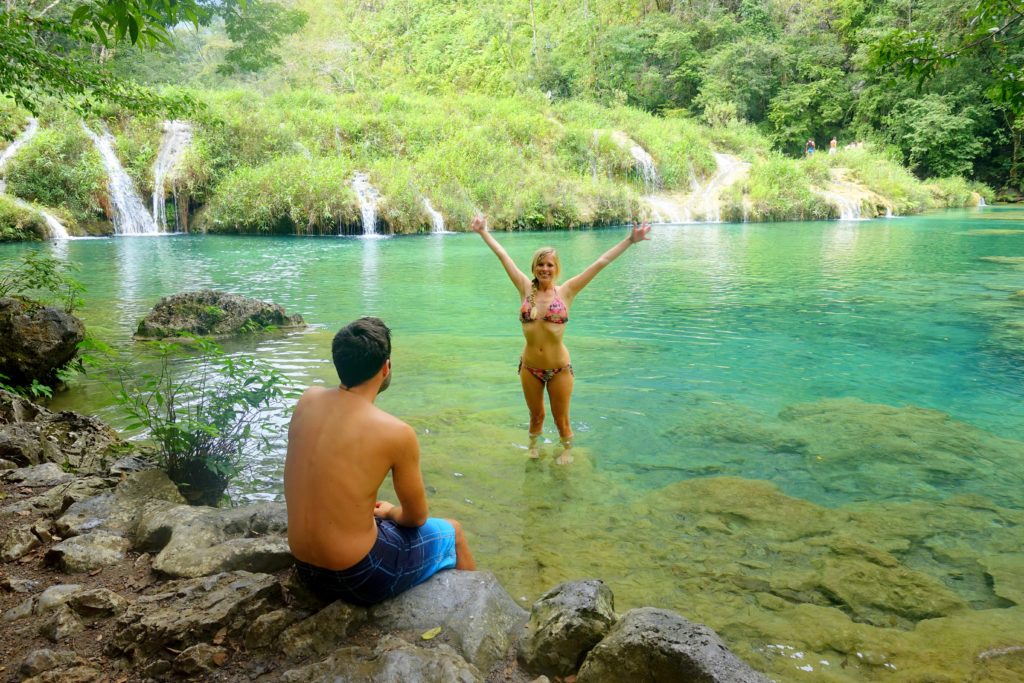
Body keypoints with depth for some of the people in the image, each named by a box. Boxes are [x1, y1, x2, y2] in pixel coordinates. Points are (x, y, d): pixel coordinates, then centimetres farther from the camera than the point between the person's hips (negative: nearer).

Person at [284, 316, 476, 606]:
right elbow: (417, 517, -5)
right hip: (358, 577, -6)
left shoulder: (308, 399, -6)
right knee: (453, 531, 21)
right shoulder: (396, 432, -22)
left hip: (305, 571, 6)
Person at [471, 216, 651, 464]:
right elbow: (503, 255, 2)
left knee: (561, 419, 14)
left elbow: (601, 262, -9)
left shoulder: (566, 292, -7)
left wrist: (630, 240, -9)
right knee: (536, 415, 21)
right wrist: (484, 232, 8)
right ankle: (533, 447, 47)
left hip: (559, 369, -2)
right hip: (530, 368, 2)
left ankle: (566, 450, 39)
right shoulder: (526, 289, -2)